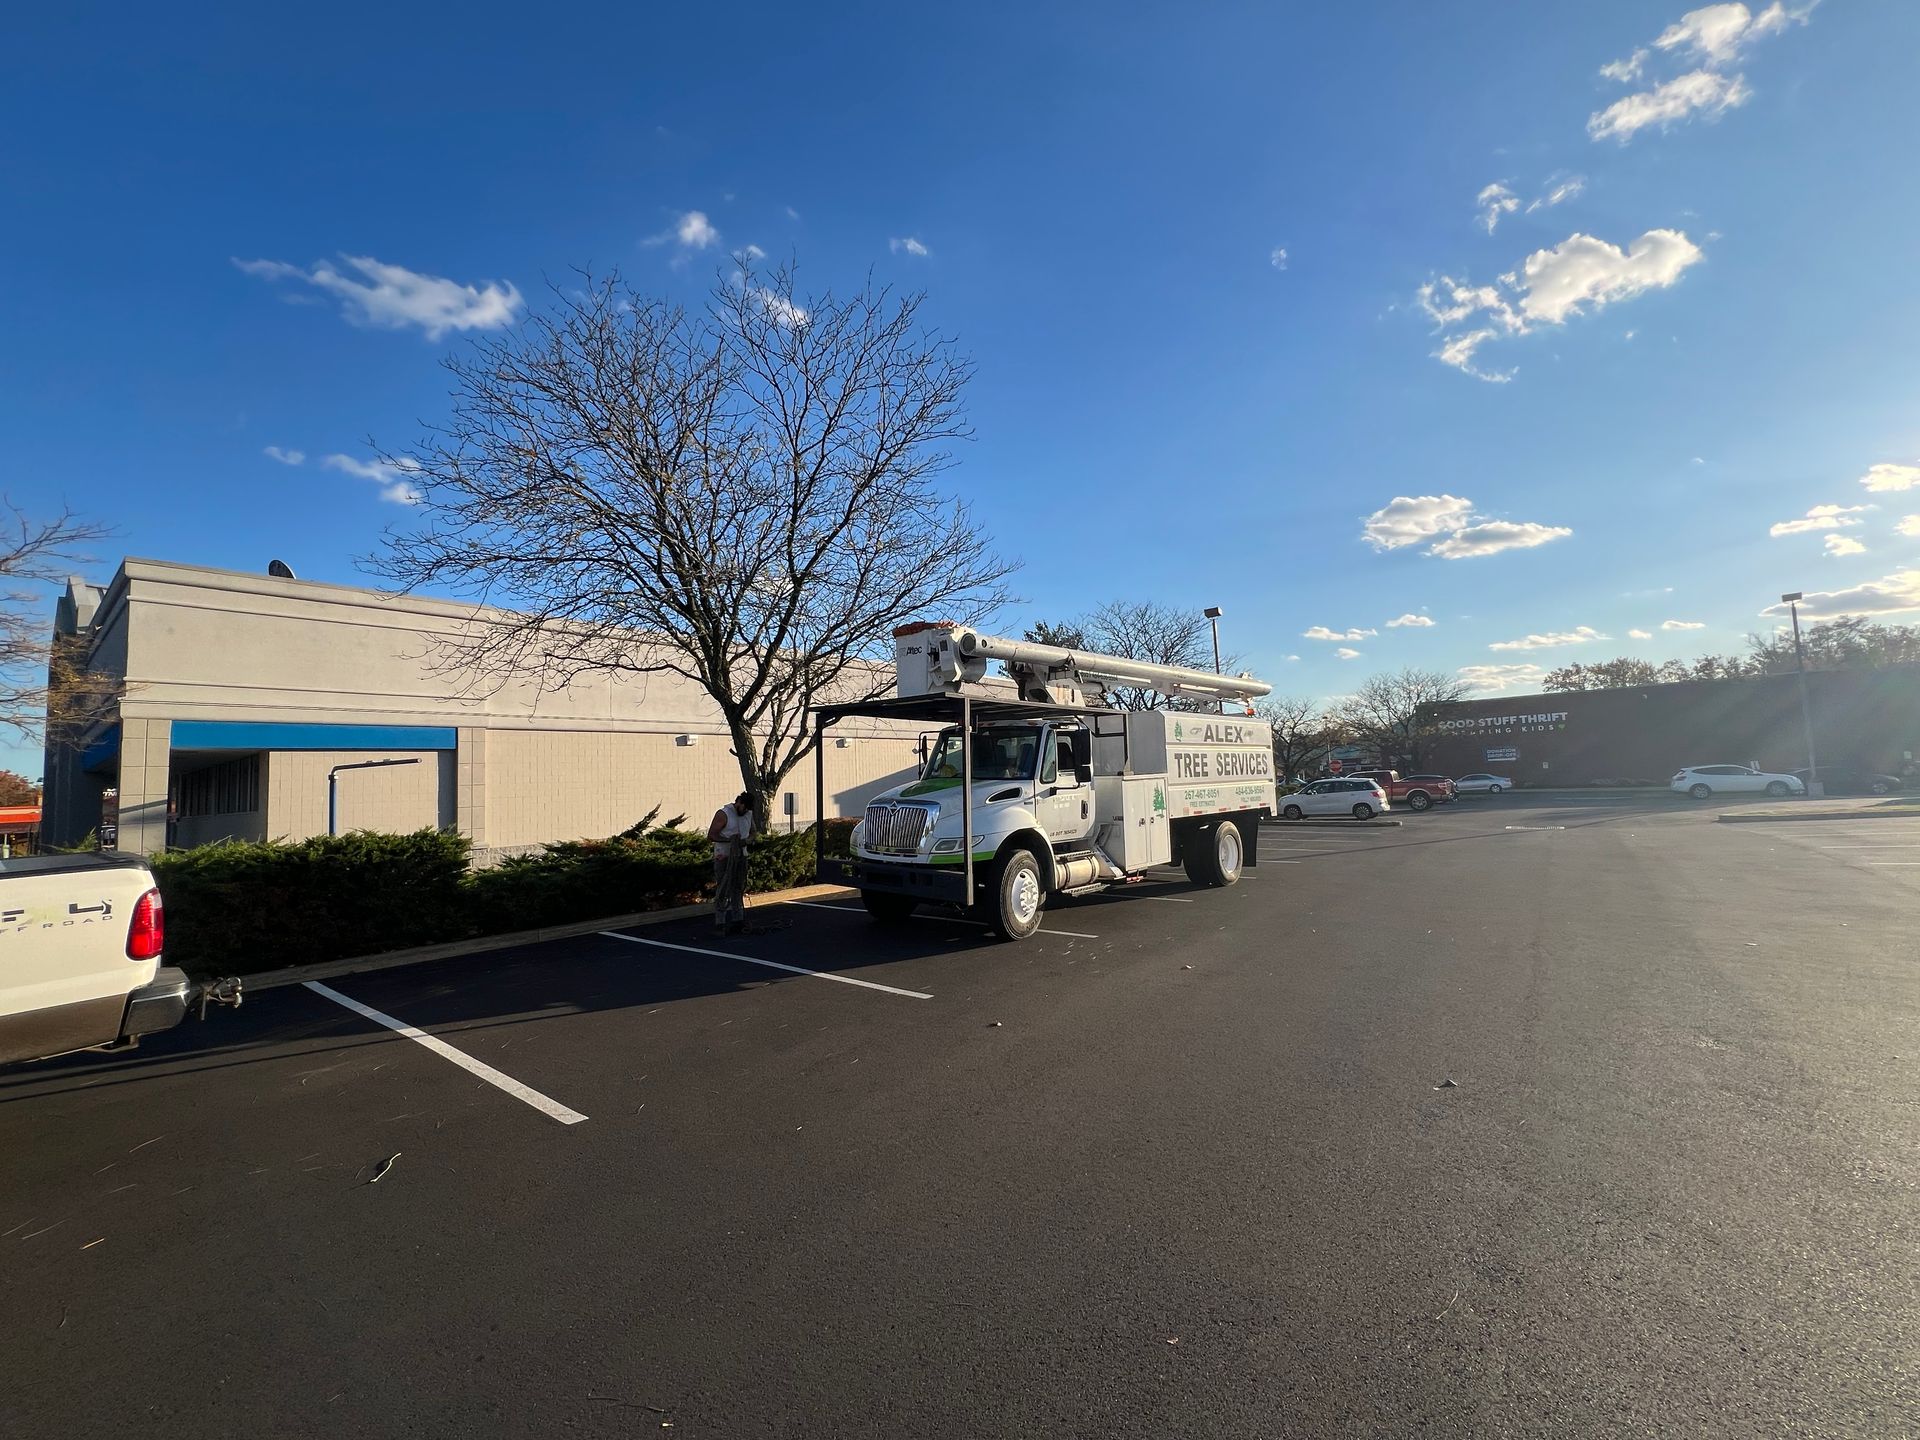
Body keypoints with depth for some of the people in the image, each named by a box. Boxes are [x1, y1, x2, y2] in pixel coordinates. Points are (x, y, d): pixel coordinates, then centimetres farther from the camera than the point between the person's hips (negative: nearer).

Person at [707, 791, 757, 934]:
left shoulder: (749, 814, 8)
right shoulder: (723, 814, -12)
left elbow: (752, 832, 18)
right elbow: (711, 835, -14)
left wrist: (746, 840, -5)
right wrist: (730, 839, -25)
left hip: (741, 856, 6)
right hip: (724, 857, -6)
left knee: (739, 889, 12)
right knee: (723, 890, -5)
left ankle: (738, 920, 21)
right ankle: (721, 922, 0)